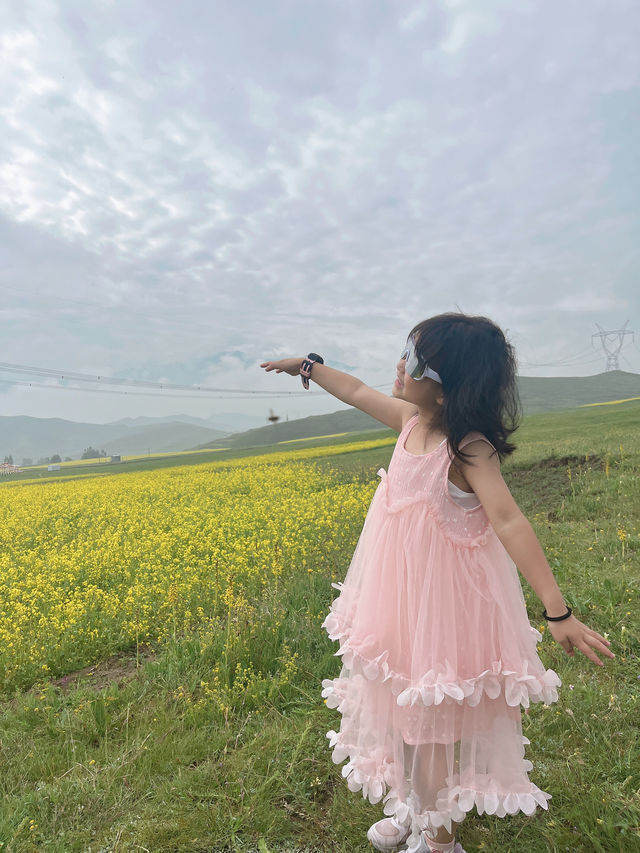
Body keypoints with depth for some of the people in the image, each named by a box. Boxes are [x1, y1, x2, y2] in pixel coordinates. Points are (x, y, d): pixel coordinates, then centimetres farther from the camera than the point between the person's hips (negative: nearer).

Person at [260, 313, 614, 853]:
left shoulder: (467, 445, -25)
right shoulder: (412, 419, -3)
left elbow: (508, 521, -36)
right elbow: (357, 392, 13)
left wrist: (557, 610, -43)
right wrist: (306, 366, 23)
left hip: (441, 597, -8)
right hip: (403, 590, 8)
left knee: (426, 717, 11)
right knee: (400, 702, 23)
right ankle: (415, 808, 49)